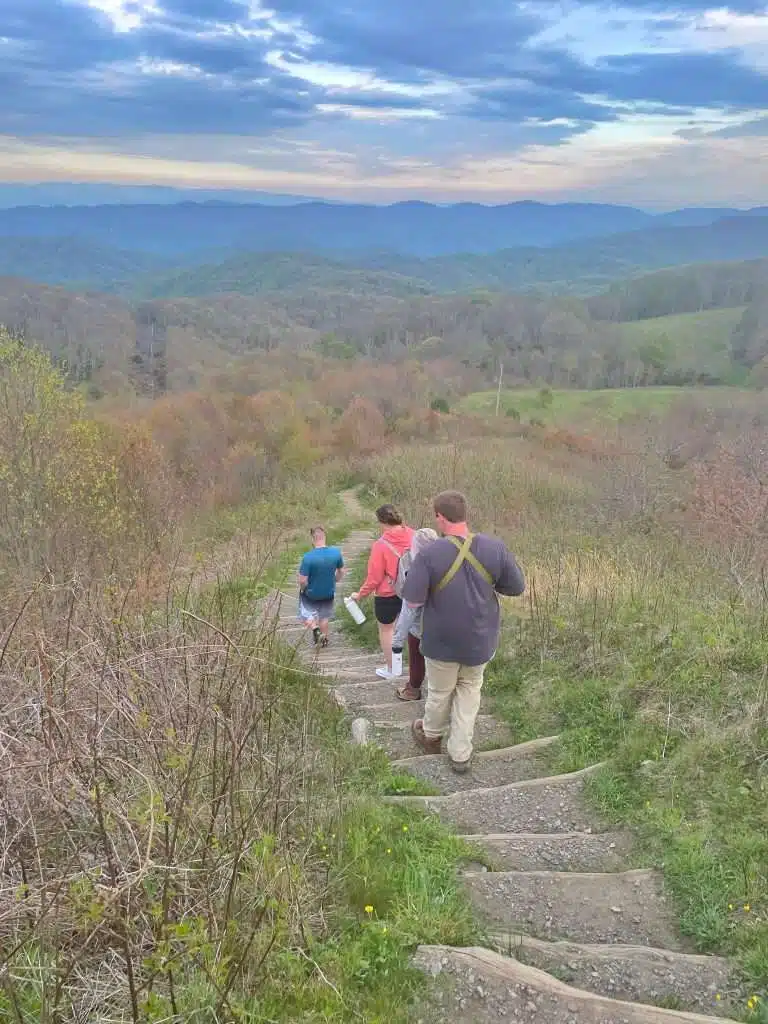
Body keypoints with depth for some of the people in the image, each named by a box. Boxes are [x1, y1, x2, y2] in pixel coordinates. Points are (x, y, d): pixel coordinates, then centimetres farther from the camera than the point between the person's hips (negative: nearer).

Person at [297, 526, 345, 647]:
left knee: (305, 615, 20)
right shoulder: (336, 552, -17)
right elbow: (341, 571, -1)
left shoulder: (308, 557, -30)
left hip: (311, 593, -4)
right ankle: (324, 640, 35)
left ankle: (315, 628, -4)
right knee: (324, 616, 25)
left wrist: (302, 589, -4)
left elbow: (302, 580, -25)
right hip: (329, 592, 4)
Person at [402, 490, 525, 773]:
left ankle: (431, 737, 47)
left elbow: (413, 601, -21)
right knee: (470, 689, 22)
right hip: (480, 640, 2)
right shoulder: (495, 548, -15)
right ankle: (460, 753, 27)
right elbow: (517, 588, -5)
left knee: (440, 691, 21)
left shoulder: (429, 555, -24)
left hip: (443, 641, -2)